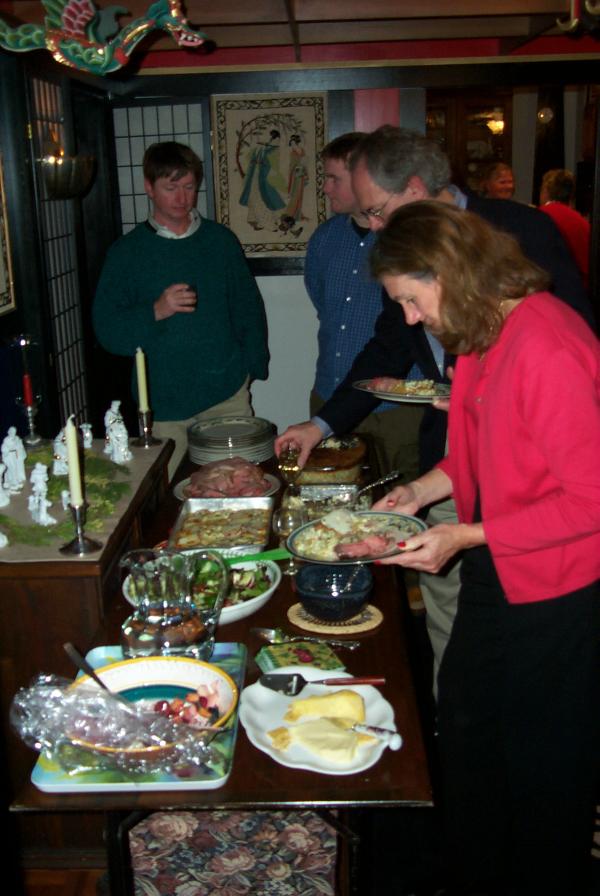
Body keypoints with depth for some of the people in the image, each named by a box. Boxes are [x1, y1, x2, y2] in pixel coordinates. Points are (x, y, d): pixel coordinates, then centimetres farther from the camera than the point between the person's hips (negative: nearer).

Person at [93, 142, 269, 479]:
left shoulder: (220, 240, 9)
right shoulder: (127, 251, 2)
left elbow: (248, 307, 14)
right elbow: (107, 328, -2)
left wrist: (253, 364, 4)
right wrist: (156, 312, -18)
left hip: (227, 392, 2)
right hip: (164, 399, -2)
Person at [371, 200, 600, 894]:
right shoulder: (483, 335, 2)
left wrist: (467, 536, -23)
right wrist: (425, 488, 2)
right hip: (493, 575, 10)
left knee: (542, 759, 11)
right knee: (464, 730, 22)